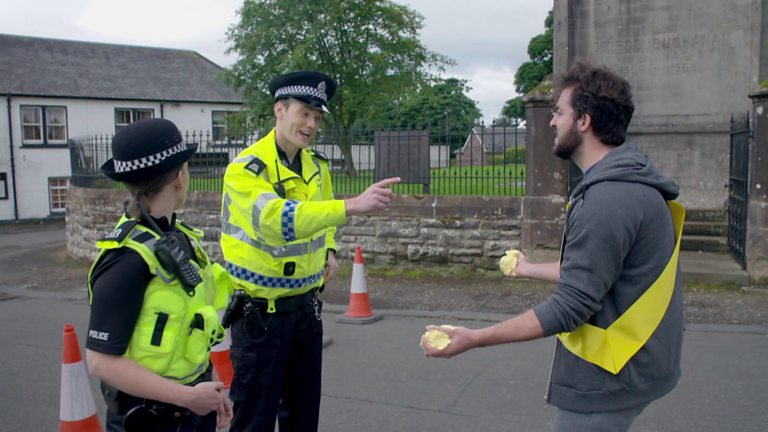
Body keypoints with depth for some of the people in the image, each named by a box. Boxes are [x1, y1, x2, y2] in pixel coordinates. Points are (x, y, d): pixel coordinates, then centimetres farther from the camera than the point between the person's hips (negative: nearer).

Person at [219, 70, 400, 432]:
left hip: (306, 303, 6)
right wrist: (353, 205, -45)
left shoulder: (317, 165, 4)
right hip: (261, 309, -6)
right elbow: (276, 219, -37)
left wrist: (328, 250, 4)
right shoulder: (246, 169, -19)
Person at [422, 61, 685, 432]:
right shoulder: (625, 183, 7)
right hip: (621, 361, 9)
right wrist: (529, 269, 29)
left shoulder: (609, 199, -26)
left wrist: (474, 339, -23)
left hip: (607, 376, -9)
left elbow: (570, 307, -26)